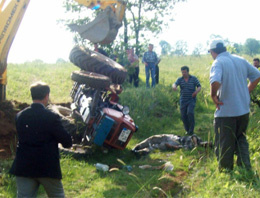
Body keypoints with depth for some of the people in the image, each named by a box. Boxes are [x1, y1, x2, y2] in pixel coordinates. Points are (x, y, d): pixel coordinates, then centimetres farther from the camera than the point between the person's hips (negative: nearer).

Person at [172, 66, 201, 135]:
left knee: (190, 113, -21)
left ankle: (191, 130, -11)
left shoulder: (194, 78, 2)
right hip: (183, 100, 3)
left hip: (191, 100, -3)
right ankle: (187, 130, 21)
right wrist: (174, 87, -39)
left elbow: (199, 87, 0)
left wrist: (196, 91, -23)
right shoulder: (180, 79, 4)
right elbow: (175, 84, -13)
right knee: (183, 116, 2)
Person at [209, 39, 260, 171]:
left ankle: (225, 172, 16)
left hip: (226, 112, -6)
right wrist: (246, 92, 14)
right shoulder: (240, 60, 6)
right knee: (241, 139, 23)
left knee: (224, 145, 7)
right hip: (244, 110, 7)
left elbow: (215, 81, -33)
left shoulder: (218, 63, -14)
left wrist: (213, 96, -16)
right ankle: (245, 168, 19)